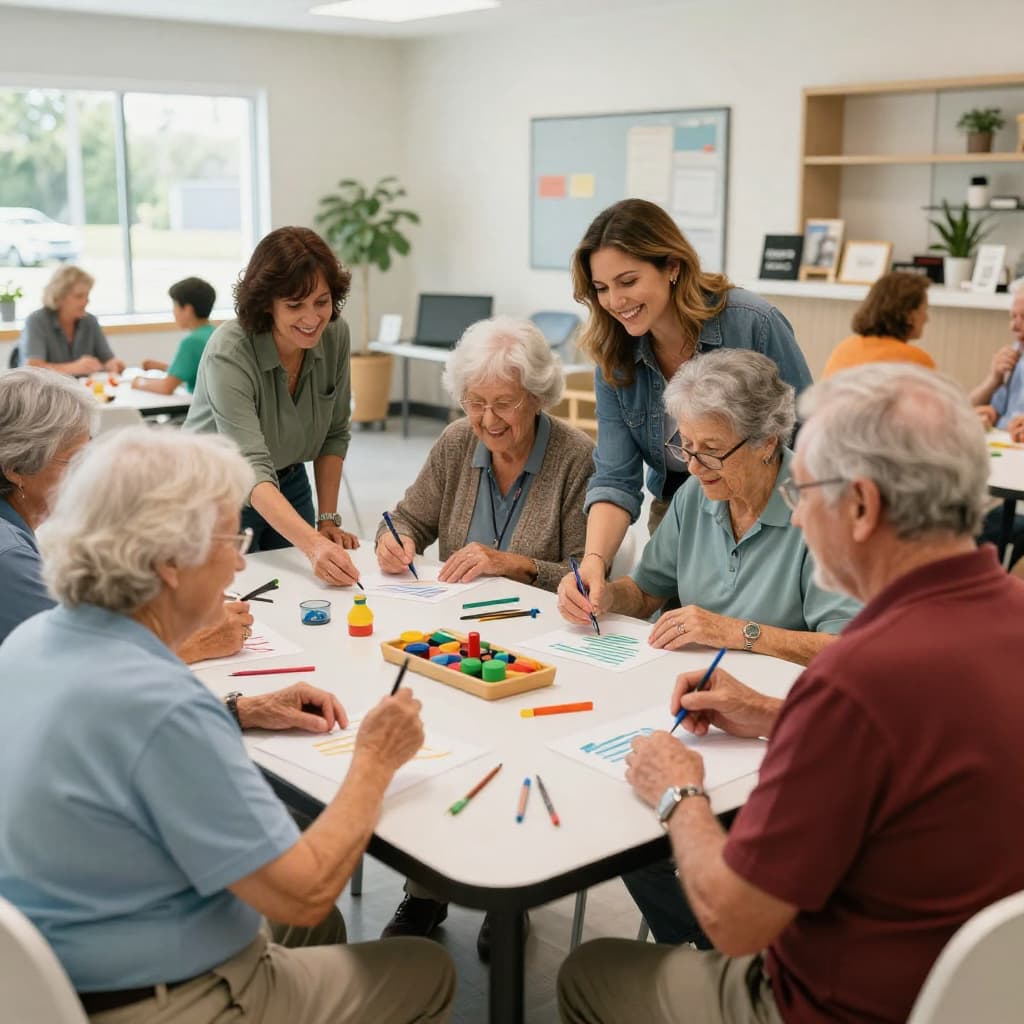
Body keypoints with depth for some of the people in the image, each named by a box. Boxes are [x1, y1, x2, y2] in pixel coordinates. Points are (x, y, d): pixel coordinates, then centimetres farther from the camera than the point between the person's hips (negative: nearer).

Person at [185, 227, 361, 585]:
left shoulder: (335, 334, -14)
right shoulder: (228, 353, -31)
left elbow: (334, 433, -1)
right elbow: (251, 470, -39)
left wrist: (328, 519, -6)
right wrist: (313, 544, -52)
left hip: (289, 486, 5)